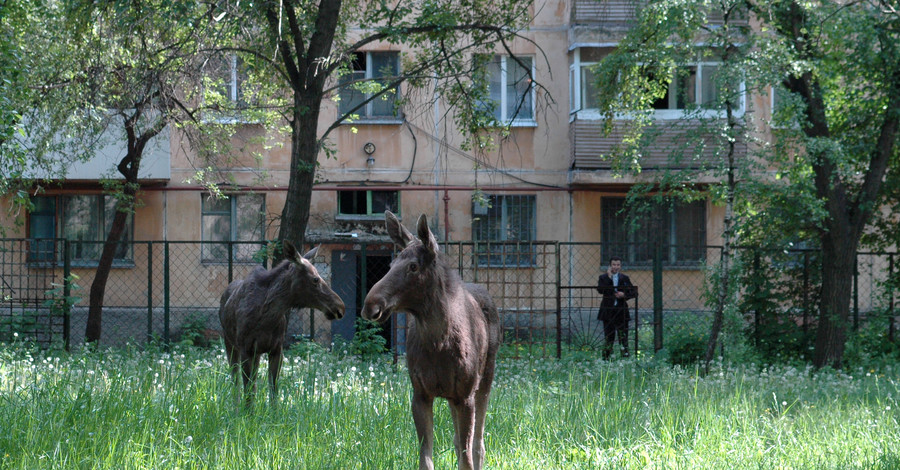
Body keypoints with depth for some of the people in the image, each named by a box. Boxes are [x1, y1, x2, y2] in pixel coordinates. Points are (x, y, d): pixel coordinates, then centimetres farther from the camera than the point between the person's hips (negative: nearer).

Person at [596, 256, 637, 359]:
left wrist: (624, 295, -11)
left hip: (621, 311, 1)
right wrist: (608, 278, -16)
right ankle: (606, 357, 6)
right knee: (608, 336, 3)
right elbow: (600, 290, -14)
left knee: (623, 335, -1)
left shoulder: (625, 278, 8)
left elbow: (634, 292, 7)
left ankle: (625, 354, 1)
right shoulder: (603, 277, 3)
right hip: (608, 311, -1)